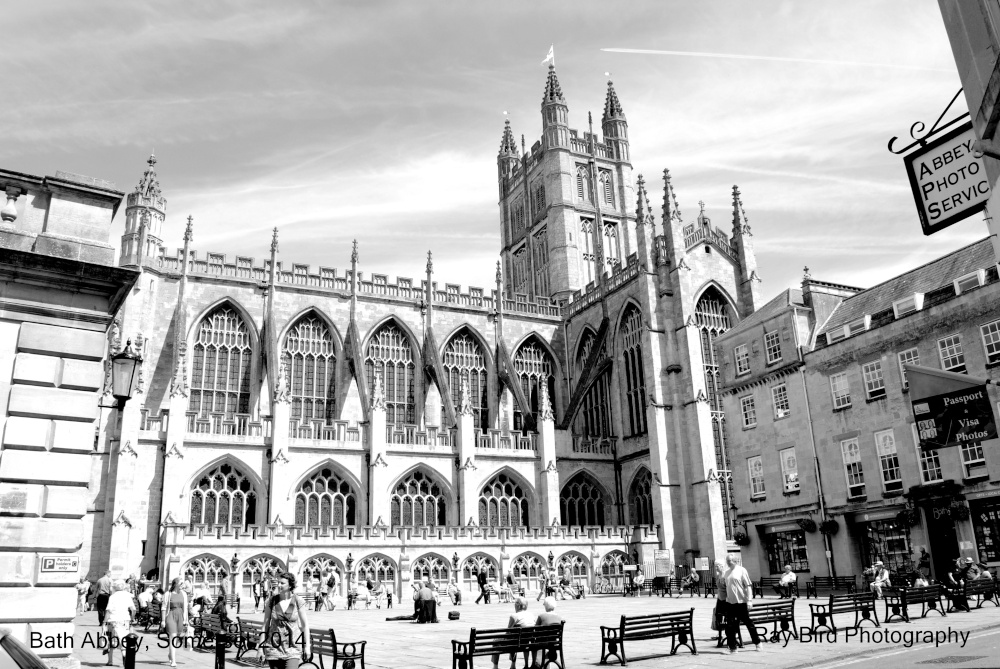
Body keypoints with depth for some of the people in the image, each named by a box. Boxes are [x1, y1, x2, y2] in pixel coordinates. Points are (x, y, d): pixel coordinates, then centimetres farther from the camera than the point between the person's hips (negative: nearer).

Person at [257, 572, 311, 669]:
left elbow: (305, 625, 1)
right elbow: (265, 624, 4)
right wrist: (260, 647, 2)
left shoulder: (298, 601, -5)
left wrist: (307, 646, -1)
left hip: (292, 647, -2)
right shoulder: (271, 601, -1)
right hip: (273, 646, 2)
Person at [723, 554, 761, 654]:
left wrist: (749, 600, -15)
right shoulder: (727, 572, 11)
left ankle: (757, 643, 25)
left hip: (741, 602, -5)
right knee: (730, 626, 2)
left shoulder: (741, 570, -7)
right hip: (730, 602, 5)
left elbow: (748, 586, -9)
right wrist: (726, 597, 14)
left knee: (748, 623, 7)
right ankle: (732, 647, 9)